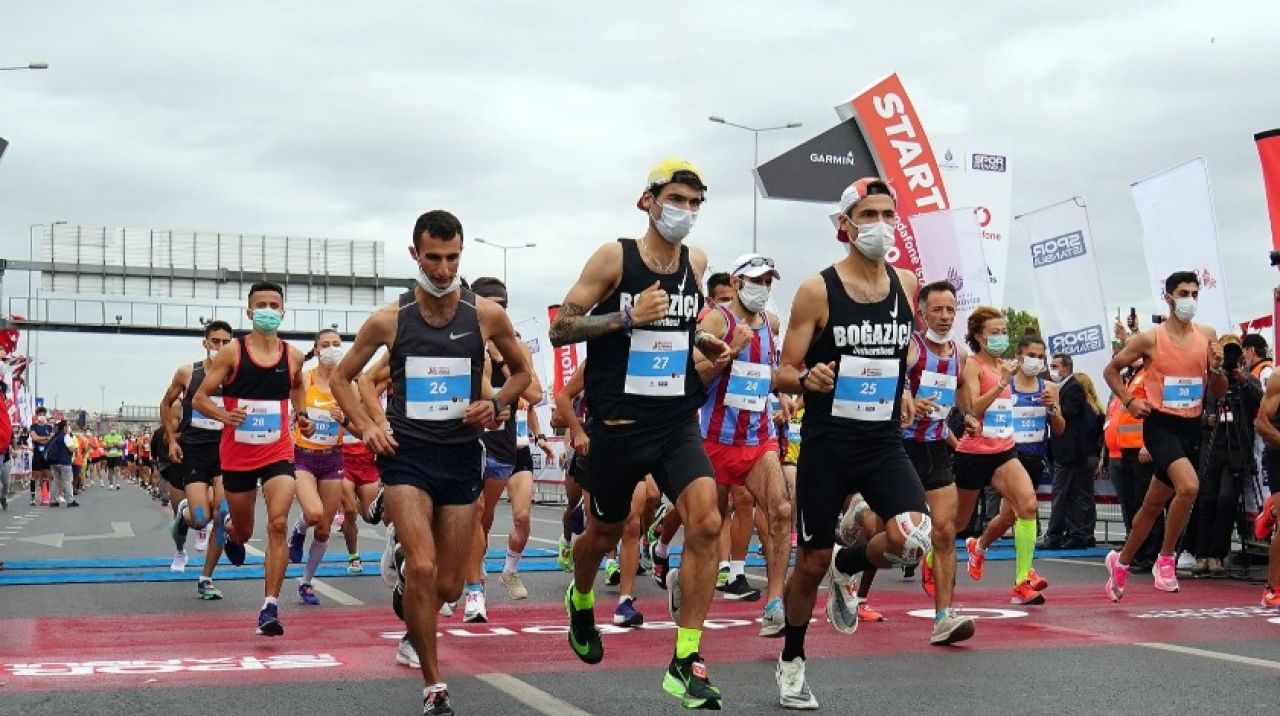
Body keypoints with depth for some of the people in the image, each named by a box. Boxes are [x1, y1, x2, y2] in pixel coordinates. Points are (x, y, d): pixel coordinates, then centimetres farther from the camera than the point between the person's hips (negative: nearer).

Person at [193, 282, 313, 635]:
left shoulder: (293, 356, 2)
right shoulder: (232, 352, -6)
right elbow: (200, 398, -4)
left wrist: (302, 416, 7)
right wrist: (223, 415, -23)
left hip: (278, 451, 1)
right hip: (237, 453, -1)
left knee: (278, 524, -16)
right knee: (243, 530, 14)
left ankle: (270, 608, -13)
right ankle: (227, 525, 55)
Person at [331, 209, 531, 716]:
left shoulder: (486, 315, -2)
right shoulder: (389, 320, -3)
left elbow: (521, 371, 14)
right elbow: (341, 379, 9)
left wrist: (496, 405, -5)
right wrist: (365, 426, -6)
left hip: (462, 455, 2)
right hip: (406, 454, -2)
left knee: (447, 587, 7)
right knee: (423, 569, -19)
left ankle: (406, 588, 45)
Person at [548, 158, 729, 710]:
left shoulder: (696, 262, 6)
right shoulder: (614, 257, -9)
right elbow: (560, 330, -11)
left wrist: (700, 342, 6)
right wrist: (627, 317, -22)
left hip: (679, 423, 3)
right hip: (620, 424, -3)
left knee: (706, 523, -17)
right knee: (605, 534, 15)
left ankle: (685, 663, -9)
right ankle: (581, 602, 50)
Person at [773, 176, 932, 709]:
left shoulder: (905, 284, 5)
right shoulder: (817, 290, -8)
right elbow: (783, 375, -7)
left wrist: (903, 391, 13)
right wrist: (807, 379, -28)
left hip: (885, 444, 3)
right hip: (827, 444, -3)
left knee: (912, 538, -21)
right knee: (811, 563, 6)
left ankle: (849, 567, 13)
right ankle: (791, 661, 30)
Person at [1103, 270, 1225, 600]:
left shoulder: (1207, 335, 5)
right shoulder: (1150, 338, -7)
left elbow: (1219, 391, 11)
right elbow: (1111, 370, 4)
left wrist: (1217, 367, -9)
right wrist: (1129, 401, -7)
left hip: (1191, 428, 5)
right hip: (1160, 424, -5)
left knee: (1153, 505, 14)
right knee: (1189, 486, -28)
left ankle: (1121, 561, 32)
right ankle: (1166, 559, -12)